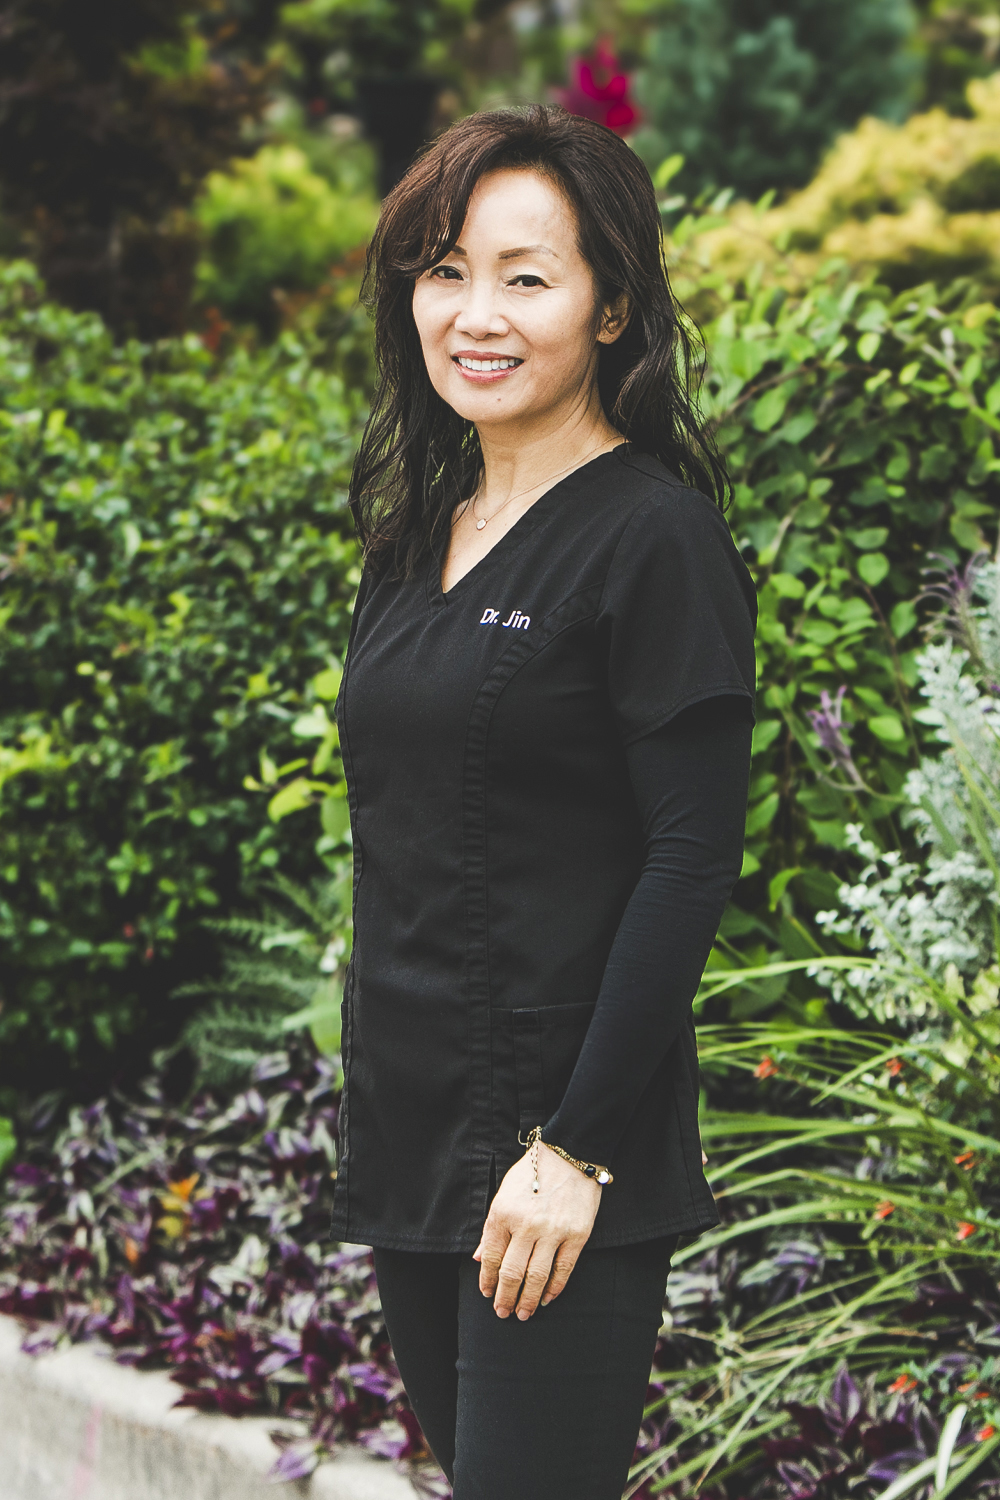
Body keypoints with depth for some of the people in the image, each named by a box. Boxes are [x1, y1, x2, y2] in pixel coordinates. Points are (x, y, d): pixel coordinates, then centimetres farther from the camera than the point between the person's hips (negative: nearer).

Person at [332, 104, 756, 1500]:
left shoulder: (655, 535, -12)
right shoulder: (420, 528, 11)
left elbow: (693, 862, -16)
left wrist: (577, 1148, -19)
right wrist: (374, 1097, 15)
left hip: (557, 1141, -8)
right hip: (408, 1125, 8)